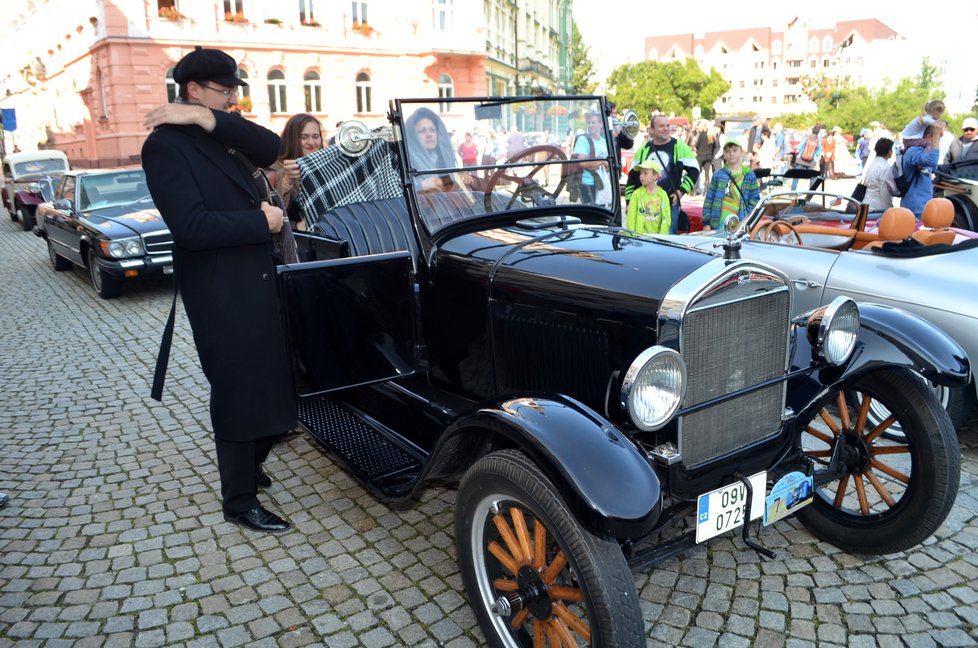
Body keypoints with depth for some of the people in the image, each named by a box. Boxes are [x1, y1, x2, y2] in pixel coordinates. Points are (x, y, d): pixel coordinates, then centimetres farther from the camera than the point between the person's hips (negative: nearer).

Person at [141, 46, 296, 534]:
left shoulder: (221, 133, 12)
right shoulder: (166, 145, -13)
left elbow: (270, 148, -7)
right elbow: (192, 226, -24)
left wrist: (209, 119, -16)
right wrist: (262, 222, -16)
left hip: (255, 278, 8)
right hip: (219, 290, -8)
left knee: (265, 382, 18)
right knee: (239, 390, 0)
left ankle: (245, 466, 38)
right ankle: (239, 501, 16)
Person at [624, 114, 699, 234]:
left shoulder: (679, 147, 4)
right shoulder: (643, 149, 12)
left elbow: (694, 170, 8)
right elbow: (632, 176, 16)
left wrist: (682, 190, -3)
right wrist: (629, 202, 11)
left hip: (670, 203, -2)